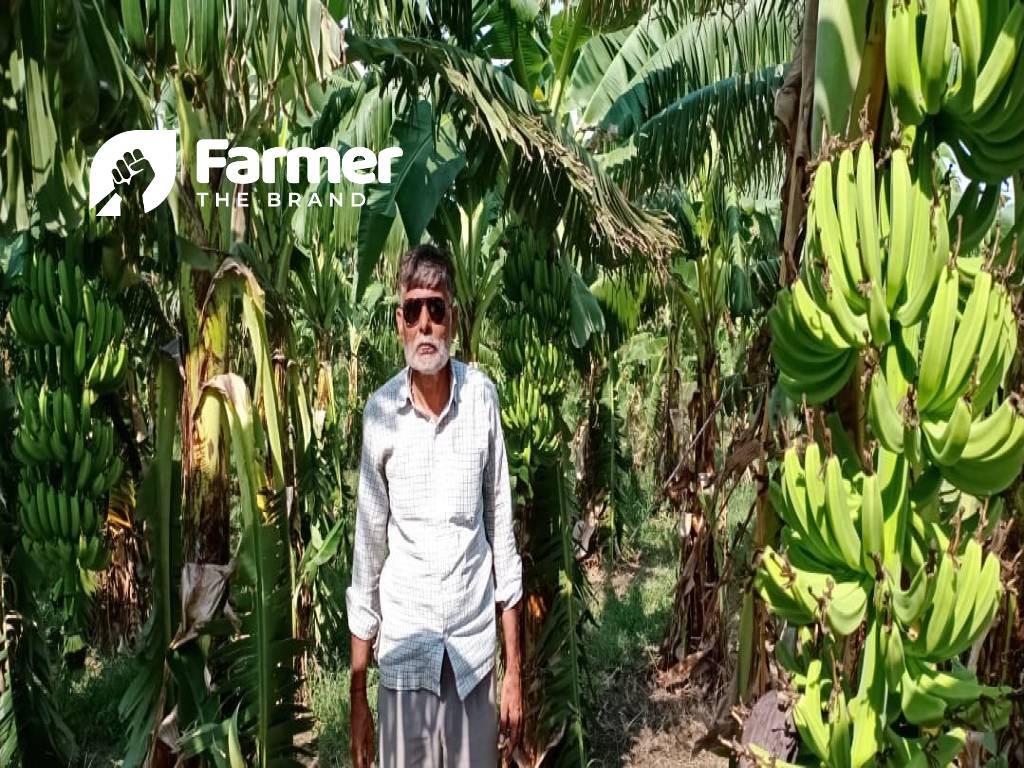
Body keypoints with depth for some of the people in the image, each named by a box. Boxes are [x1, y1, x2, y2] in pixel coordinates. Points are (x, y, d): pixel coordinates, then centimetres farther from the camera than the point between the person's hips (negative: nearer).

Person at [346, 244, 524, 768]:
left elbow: (502, 532, 0)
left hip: (475, 646, 0)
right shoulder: (379, 411, -6)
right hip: (403, 649, 0)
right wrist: (357, 692, 2)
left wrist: (514, 670, 2)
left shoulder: (482, 397, -7)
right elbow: (367, 551, 0)